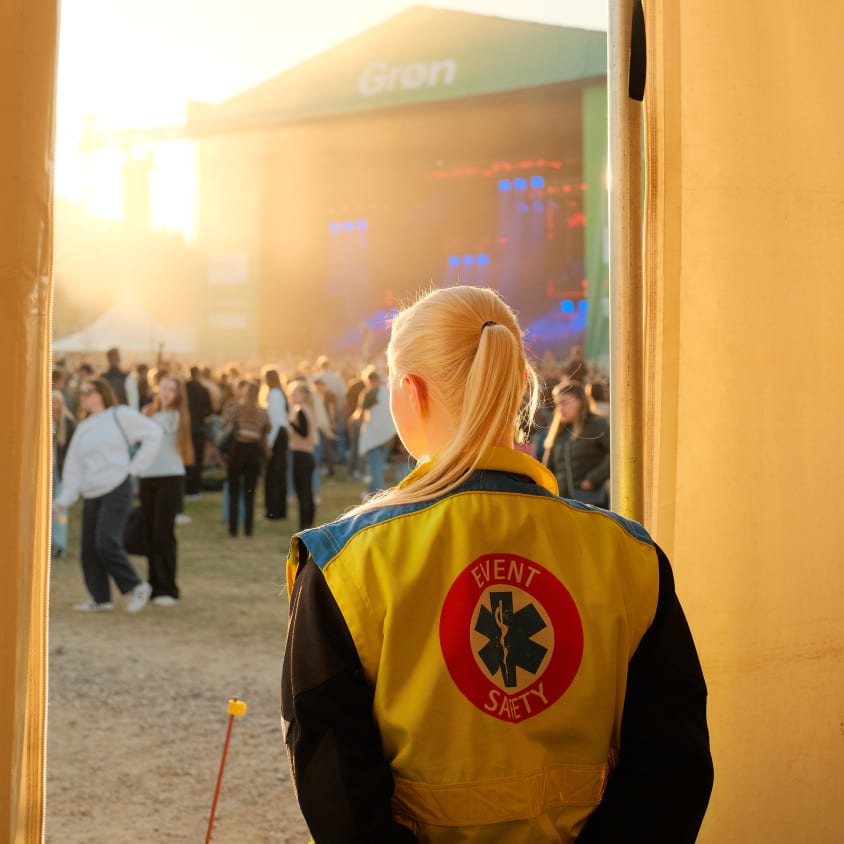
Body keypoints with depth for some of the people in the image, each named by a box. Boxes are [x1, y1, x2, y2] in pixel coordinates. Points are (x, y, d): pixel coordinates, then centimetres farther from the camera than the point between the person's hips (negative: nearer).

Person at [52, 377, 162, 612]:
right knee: (89, 548, 4)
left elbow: (153, 434, -4)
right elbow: (73, 466, 15)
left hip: (116, 489, -7)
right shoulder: (83, 428, 17)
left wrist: (135, 467, -6)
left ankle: (136, 587, -1)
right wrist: (64, 500, 6)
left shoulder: (120, 416, -2)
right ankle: (100, 598, 14)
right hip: (91, 494, 7)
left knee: (106, 543, -17)